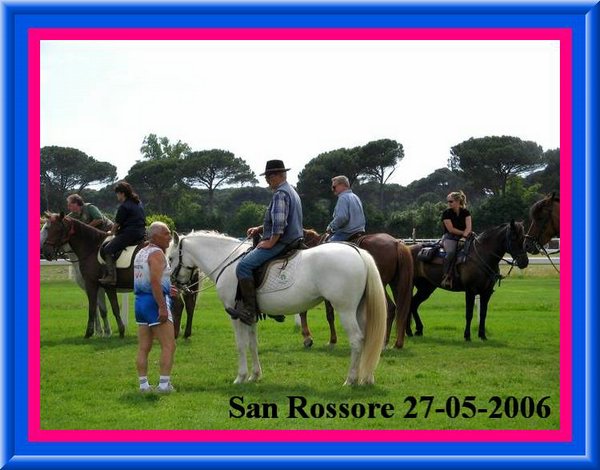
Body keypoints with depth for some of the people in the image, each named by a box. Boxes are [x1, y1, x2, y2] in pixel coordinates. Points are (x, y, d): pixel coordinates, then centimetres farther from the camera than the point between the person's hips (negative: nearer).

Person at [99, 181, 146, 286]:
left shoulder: (124, 207, -11)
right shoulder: (139, 203, 16)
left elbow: (117, 224, -6)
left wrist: (111, 232, 16)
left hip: (128, 234, -10)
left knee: (108, 249, -10)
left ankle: (111, 276, -20)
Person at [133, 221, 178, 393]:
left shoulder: (140, 253, 16)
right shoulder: (157, 253, -12)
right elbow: (155, 281, -23)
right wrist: (162, 307, -25)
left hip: (140, 300, 9)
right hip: (155, 302, -9)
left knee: (143, 347, 9)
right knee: (168, 346, -5)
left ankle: (143, 384, 11)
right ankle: (164, 384, -9)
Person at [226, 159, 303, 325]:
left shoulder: (280, 193, -16)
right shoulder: (291, 192, 19)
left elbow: (279, 222, -27)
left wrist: (271, 242, -18)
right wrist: (260, 229, 17)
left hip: (280, 243, -11)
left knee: (243, 266, -16)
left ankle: (249, 310, -21)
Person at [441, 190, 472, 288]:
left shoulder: (465, 212, 7)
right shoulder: (446, 213, -2)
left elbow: (468, 227, -5)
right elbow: (451, 229, -9)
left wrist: (465, 234, -24)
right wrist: (464, 233, -10)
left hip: (462, 238, 4)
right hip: (449, 238, -4)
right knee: (451, 252, -36)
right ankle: (446, 276, -29)